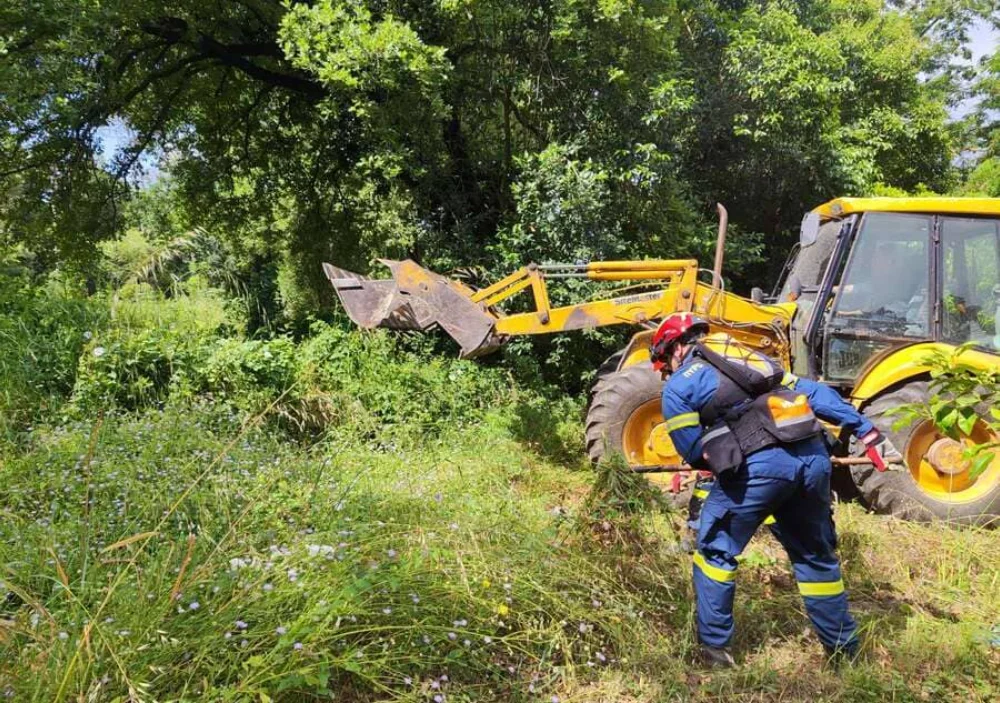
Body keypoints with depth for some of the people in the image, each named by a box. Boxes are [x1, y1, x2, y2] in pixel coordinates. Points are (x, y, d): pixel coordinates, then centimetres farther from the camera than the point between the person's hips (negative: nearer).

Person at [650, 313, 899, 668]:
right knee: (816, 556, 23)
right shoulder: (749, 356, 27)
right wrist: (867, 432, 20)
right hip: (814, 456, 7)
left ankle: (713, 646, 19)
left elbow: (694, 453, 5)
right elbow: (813, 392, 21)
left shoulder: (678, 385, 9)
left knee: (714, 551, 14)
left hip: (761, 466, -6)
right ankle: (845, 649, 35)